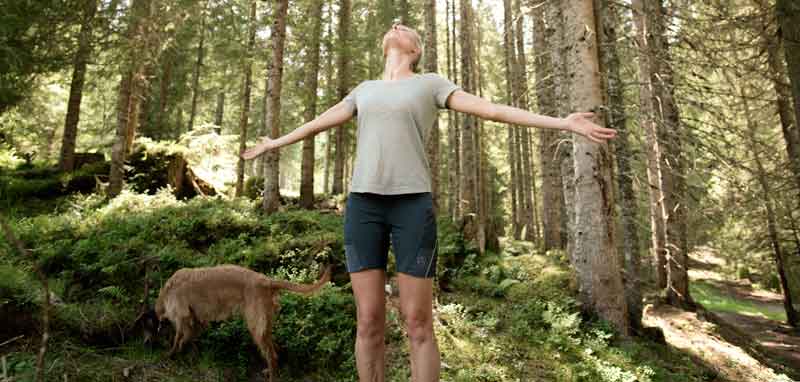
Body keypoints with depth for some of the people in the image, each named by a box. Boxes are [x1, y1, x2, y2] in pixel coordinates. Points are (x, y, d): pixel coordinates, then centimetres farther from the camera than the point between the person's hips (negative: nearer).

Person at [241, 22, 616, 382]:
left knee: (418, 324, -3)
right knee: (368, 323, 2)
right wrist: (273, 143, 44)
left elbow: (492, 109, 7)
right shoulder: (364, 89, 23)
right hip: (363, 204, 3)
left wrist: (564, 123, 2)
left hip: (412, 204, -3)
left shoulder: (430, 83, 13)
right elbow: (317, 122, 34)